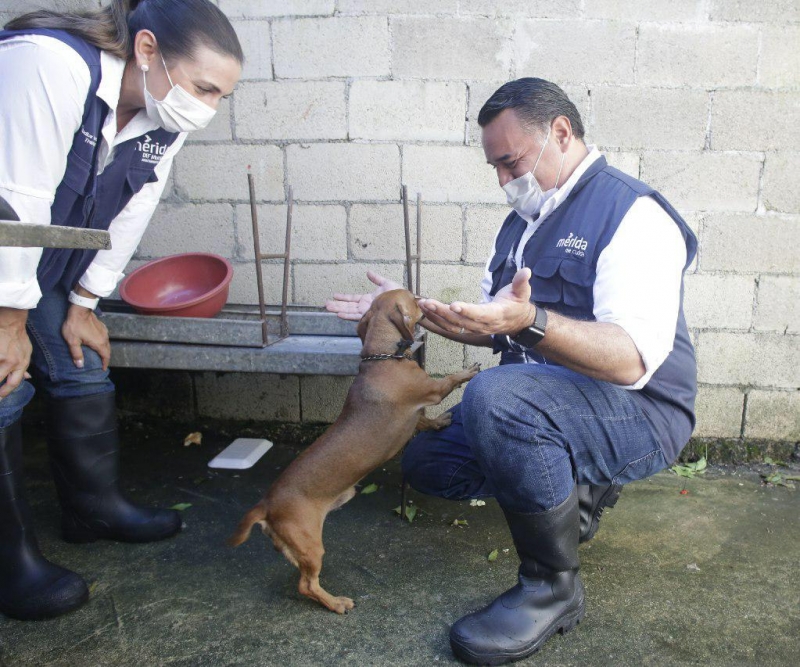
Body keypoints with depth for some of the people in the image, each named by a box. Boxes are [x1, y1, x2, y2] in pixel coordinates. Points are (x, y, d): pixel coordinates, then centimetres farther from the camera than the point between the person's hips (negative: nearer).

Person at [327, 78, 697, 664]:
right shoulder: (523, 223, 13)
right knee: (426, 461, 5)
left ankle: (554, 587, -15)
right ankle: (582, 490, 17)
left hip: (640, 413, -9)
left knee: (496, 395, -36)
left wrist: (531, 320, -45)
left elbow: (632, 360, -29)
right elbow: (493, 327, 19)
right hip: (541, 401, 9)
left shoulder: (632, 214, -16)